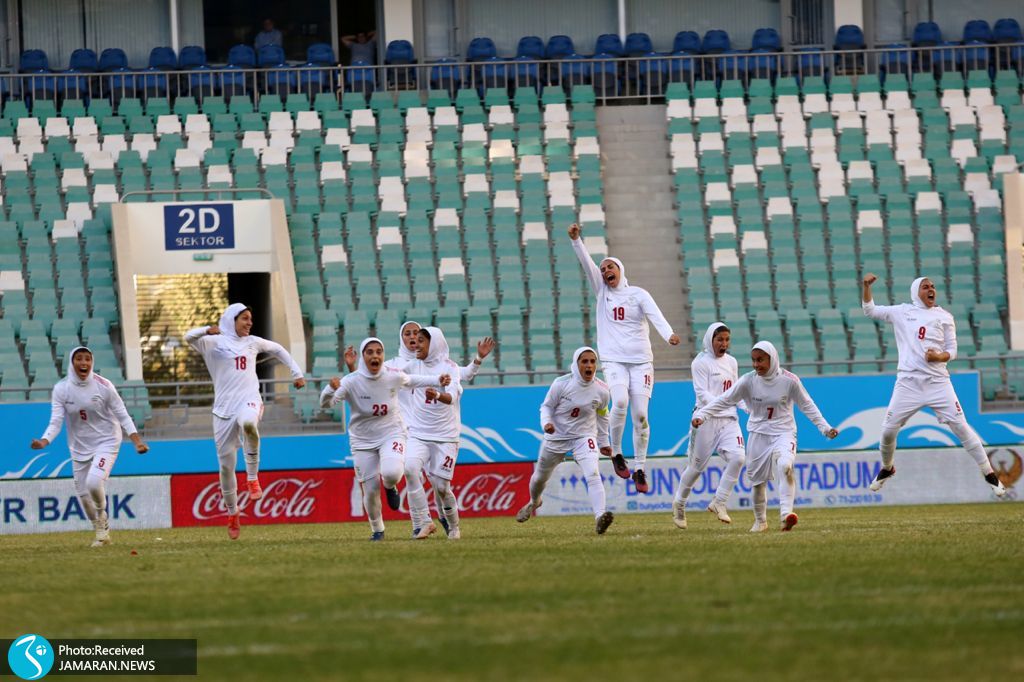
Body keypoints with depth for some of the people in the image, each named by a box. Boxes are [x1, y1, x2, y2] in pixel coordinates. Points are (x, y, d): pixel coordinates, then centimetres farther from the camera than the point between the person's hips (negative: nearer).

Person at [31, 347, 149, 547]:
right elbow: (56, 421, -12)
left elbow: (122, 416, -8)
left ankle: (102, 516, 6)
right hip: (79, 447, 3)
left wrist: (137, 440, -20)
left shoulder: (104, 386, -12)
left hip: (106, 442, -3)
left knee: (94, 482, -26)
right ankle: (101, 532, 30)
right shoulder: (61, 389, -8)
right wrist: (44, 440, -32)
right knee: (83, 493, 6)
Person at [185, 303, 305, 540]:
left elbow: (278, 350, 35)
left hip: (249, 400, 0)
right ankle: (232, 513, 19)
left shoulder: (253, 342, 17)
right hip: (224, 408, 0)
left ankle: (252, 476, -21)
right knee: (226, 463, 1)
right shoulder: (214, 342, 6)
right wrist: (207, 331, -32)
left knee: (248, 422, -38)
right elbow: (189, 338, -12)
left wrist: (296, 373, 30)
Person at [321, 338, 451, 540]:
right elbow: (325, 403, -28)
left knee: (391, 473, -29)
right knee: (370, 489, 1)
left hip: (391, 433, 0)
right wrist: (331, 389, -49)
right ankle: (377, 529, 28)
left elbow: (411, 381, 12)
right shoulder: (351, 381, -19)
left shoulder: (394, 376, -11)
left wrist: (438, 381, 6)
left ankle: (390, 487, 10)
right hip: (363, 440, 0)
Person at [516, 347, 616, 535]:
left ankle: (600, 517, -40)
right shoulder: (561, 384, -18)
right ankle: (534, 502, 56)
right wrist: (546, 423, -26)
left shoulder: (602, 390, -11)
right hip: (556, 437, 0)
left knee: (593, 474, -27)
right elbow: (546, 406, -6)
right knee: (540, 477, 21)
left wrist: (603, 442, 15)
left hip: (584, 437, 0)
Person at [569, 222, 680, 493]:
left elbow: (655, 315, -12)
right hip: (613, 360, 0)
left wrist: (668, 334, -31)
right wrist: (576, 240, -15)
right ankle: (616, 453, -6)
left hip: (641, 360, 0)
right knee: (620, 401, -25)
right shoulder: (602, 290, 11)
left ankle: (639, 469, 4)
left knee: (640, 414, -6)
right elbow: (587, 263, 0)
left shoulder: (638, 295, 5)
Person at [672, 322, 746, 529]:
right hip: (706, 419, -5)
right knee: (697, 465, 3)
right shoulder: (701, 363, -6)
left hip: (729, 420, 5)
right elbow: (702, 394, -15)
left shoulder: (731, 362, 14)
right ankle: (679, 504, 27)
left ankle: (719, 503, -5)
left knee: (737, 457, -16)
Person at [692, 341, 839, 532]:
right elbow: (724, 400, -9)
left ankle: (786, 513, -35)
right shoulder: (748, 381, -7)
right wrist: (701, 415, -20)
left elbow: (807, 406, 1)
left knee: (785, 466, -29)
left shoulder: (789, 380, -9)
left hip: (783, 432, -2)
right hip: (758, 435, 2)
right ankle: (760, 521, 28)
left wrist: (824, 428, -2)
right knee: (757, 480, 7)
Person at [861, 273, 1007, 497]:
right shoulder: (902, 312, 8)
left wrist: (939, 357, -16)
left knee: (961, 427, -6)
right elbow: (870, 311, 8)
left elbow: (952, 351, 6)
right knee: (888, 430, 0)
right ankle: (887, 469, 29)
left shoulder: (944, 317, 6)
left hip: (938, 383, -1)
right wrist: (866, 287, -8)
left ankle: (989, 474, 1)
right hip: (908, 384, 1)